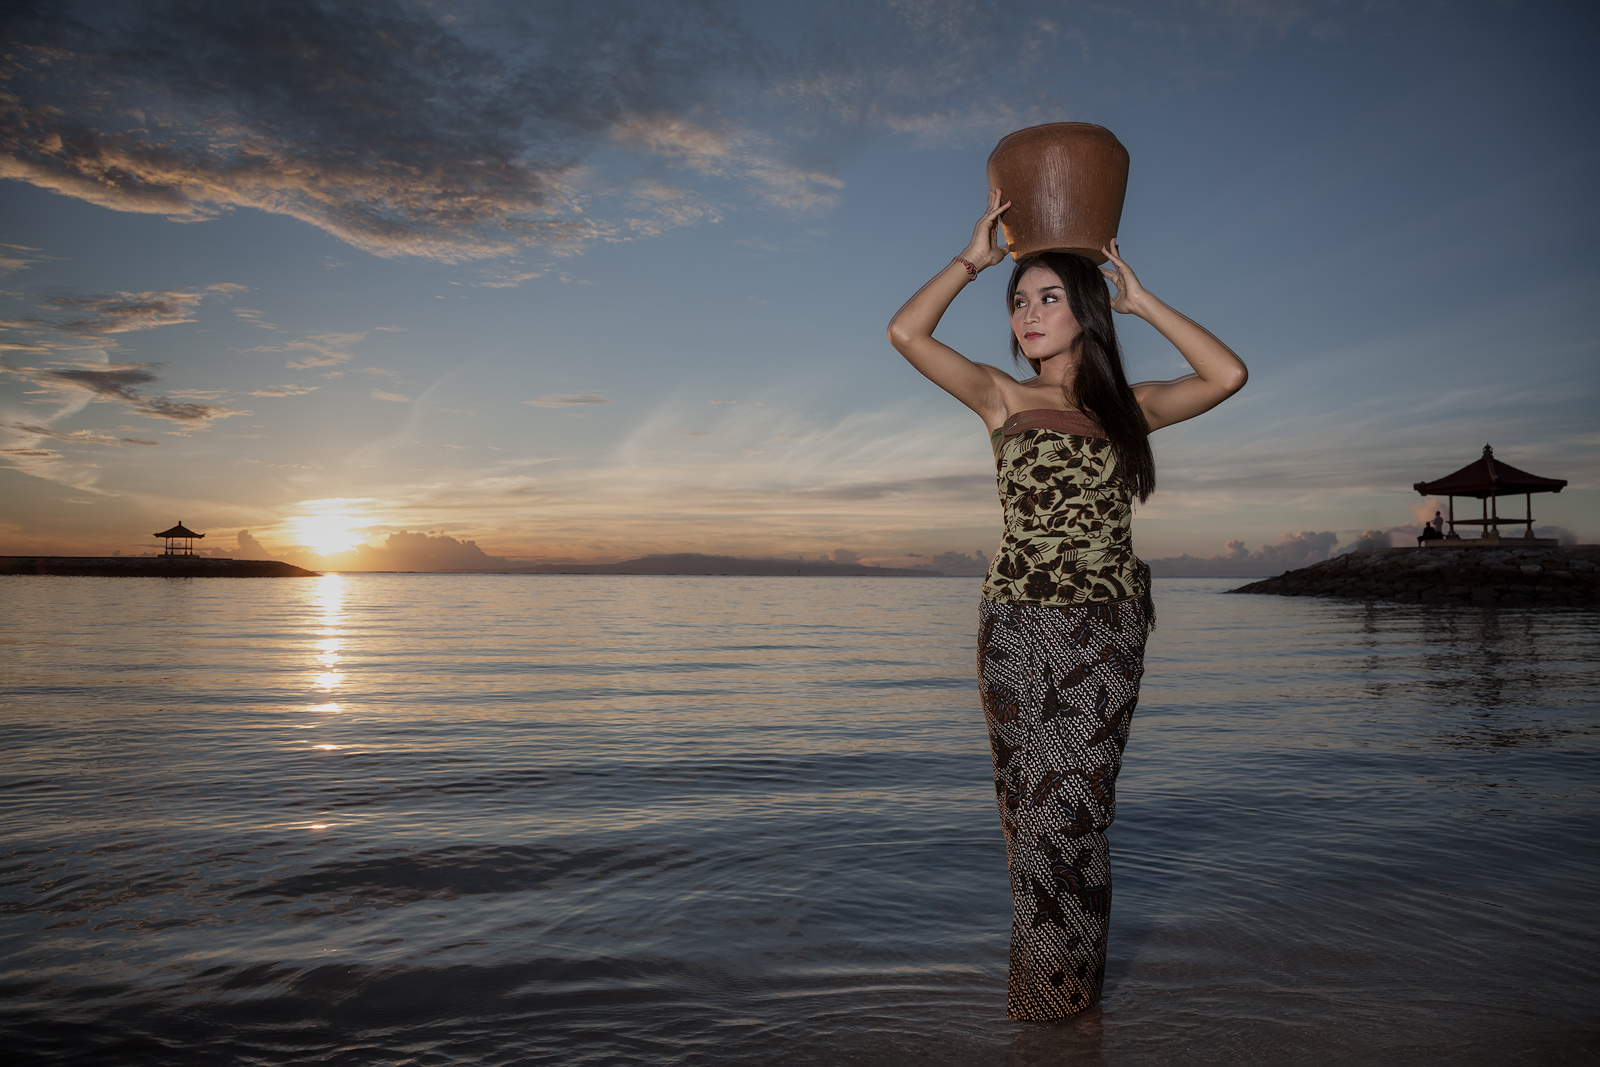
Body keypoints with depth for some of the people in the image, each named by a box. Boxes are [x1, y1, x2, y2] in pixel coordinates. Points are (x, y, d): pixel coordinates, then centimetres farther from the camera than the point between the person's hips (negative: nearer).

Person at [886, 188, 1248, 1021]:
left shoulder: (1127, 407, 10)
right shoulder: (1004, 399, 6)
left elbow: (1228, 375, -3)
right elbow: (906, 333, -4)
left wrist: (1140, 300, 3)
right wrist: (974, 258, 4)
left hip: (1108, 630, 0)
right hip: (1019, 624, 0)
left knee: (1070, 800, 0)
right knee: (1038, 801, 3)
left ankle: (1063, 984, 19)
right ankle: (1052, 978, 20)